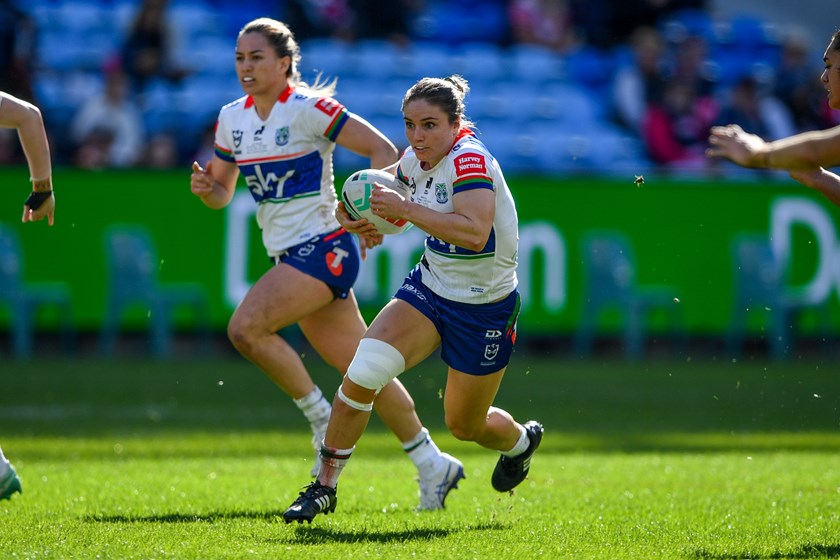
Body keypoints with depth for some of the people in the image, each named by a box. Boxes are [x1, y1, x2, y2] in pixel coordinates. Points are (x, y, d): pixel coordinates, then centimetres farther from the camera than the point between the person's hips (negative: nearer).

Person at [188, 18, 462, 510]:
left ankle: (324, 418, -8)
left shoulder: (307, 109, -12)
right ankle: (432, 464, 17)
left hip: (323, 248, -7)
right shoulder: (232, 119, 8)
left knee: (246, 328, -22)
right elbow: (224, 193, 18)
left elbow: (383, 150, -12)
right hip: (290, 256, 7)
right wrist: (206, 187, -5)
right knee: (360, 371, 9)